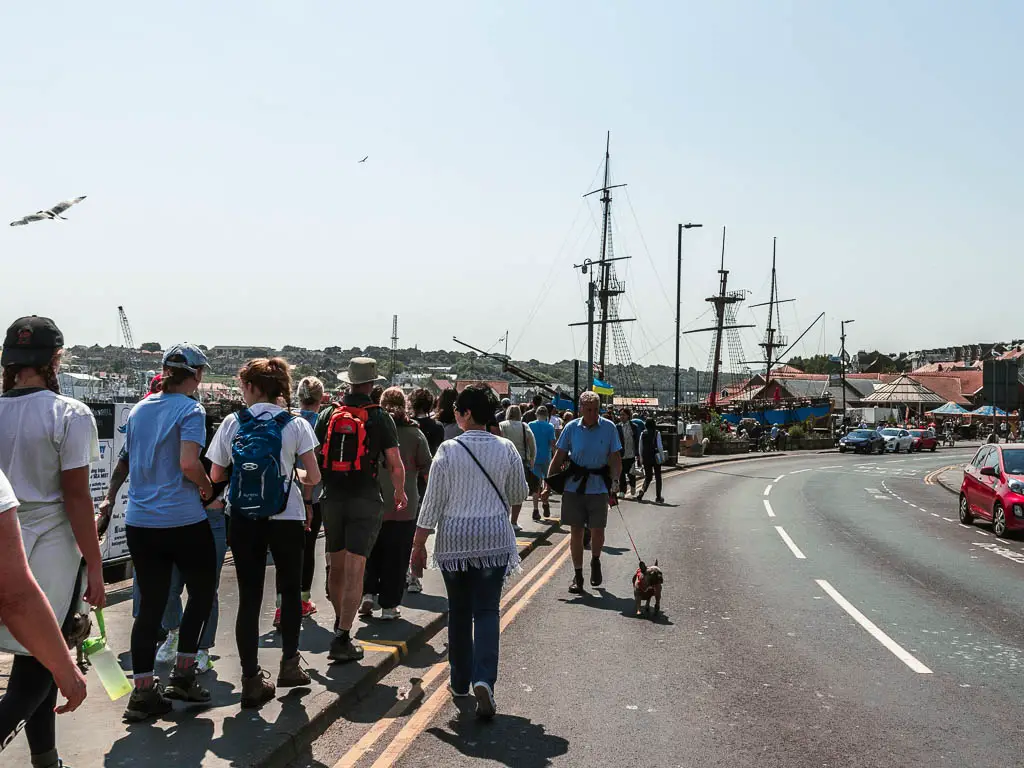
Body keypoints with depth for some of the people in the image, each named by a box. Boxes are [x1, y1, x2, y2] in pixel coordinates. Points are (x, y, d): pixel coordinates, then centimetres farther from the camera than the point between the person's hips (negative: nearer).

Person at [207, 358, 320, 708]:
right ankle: (289, 663, 23)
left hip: (244, 518, 1)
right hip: (286, 517, -1)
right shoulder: (296, 424, -4)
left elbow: (216, 475, 4)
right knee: (291, 590, 18)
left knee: (249, 597, 5)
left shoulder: (232, 423, -1)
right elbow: (314, 476, -8)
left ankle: (252, 679, 6)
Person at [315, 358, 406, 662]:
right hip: (365, 500, -4)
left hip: (331, 498, 4)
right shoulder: (380, 417, -5)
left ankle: (339, 623, 37)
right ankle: (342, 640, -6)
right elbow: (396, 465, -5)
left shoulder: (327, 413, 4)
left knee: (336, 566, 18)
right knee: (354, 571, -3)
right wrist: (400, 494, 13)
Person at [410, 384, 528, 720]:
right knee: (486, 610, 4)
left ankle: (460, 681, 26)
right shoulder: (506, 449, -2)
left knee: (459, 611, 14)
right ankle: (483, 680, -13)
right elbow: (519, 495, 10)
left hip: (454, 539, 0)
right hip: (494, 539, 1)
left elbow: (433, 503, -6)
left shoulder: (448, 450, -8)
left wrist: (418, 545, 2)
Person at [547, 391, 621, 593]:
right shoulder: (572, 427, -1)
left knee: (597, 530, 2)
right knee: (576, 531, 5)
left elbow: (616, 459, 0)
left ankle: (595, 562, 34)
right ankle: (577, 575, 17)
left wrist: (615, 482, -13)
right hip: (574, 485, 1)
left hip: (598, 487, 0)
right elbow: (558, 457, 4)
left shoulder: (609, 428, -2)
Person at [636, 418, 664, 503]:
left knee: (647, 477, 13)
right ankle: (658, 497, 12)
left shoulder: (642, 434, 0)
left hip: (646, 458, 3)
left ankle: (642, 492, -11)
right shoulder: (657, 433, -8)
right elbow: (660, 446, -9)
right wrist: (663, 457, 1)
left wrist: (641, 458, 13)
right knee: (658, 477, 11)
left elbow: (640, 447, 4)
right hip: (655, 457, -3)